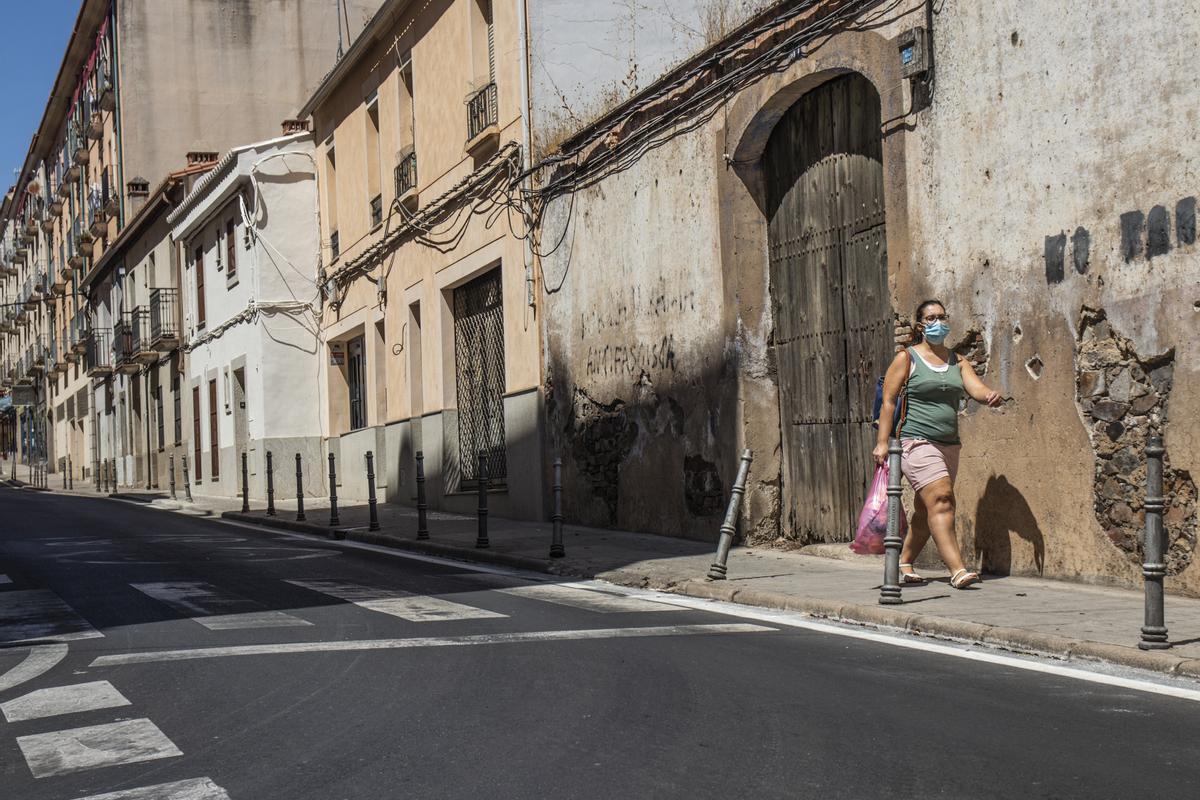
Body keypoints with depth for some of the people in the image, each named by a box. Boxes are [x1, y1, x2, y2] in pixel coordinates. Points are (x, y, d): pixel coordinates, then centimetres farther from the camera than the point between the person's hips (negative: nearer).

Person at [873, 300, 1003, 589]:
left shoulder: (958, 362, 15)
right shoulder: (906, 358, 1)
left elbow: (974, 386, -2)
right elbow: (888, 400, -4)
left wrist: (989, 396, -26)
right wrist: (883, 441, -12)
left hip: (949, 445, 6)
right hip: (917, 442, -6)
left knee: (926, 511, 10)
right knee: (941, 500, -19)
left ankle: (904, 564, 25)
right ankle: (957, 571, -25)